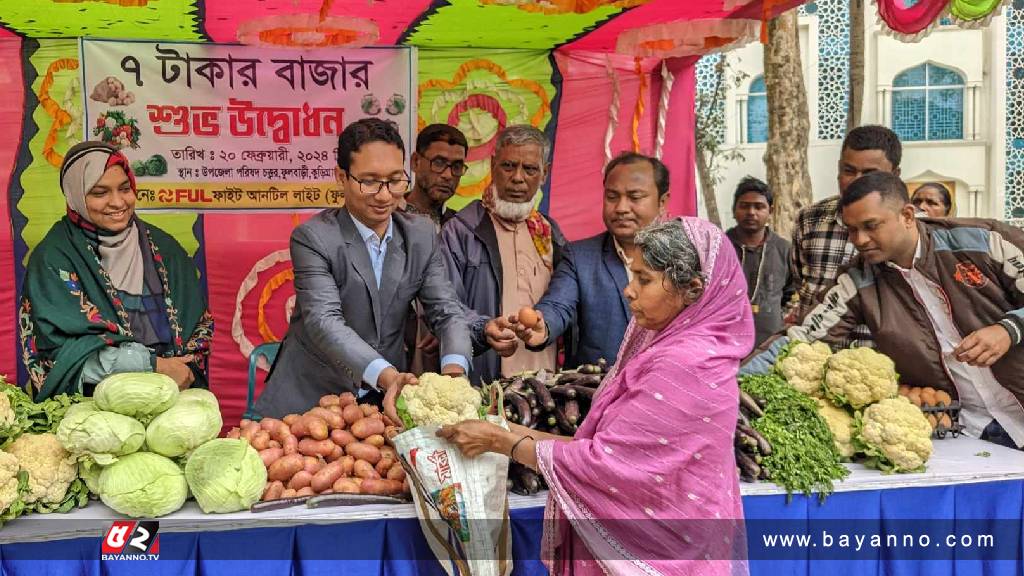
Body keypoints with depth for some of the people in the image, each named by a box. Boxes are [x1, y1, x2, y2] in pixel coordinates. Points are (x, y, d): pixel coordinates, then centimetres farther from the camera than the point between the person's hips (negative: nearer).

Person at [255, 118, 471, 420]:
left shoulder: (422, 235, 2)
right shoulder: (312, 238, -11)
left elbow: (446, 311, -2)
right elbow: (323, 321, -22)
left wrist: (454, 370, -23)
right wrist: (387, 376, -38)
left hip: (389, 399, 2)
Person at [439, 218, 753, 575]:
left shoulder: (684, 366, -24)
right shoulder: (677, 347, 6)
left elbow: (604, 461, -22)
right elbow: (617, 445, 4)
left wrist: (501, 441, -14)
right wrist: (527, 436, -2)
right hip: (644, 540, 8)